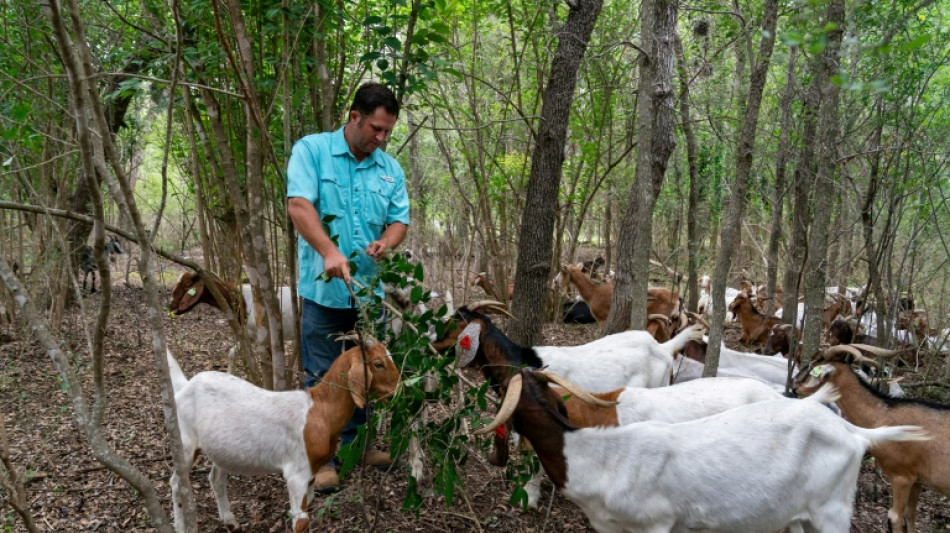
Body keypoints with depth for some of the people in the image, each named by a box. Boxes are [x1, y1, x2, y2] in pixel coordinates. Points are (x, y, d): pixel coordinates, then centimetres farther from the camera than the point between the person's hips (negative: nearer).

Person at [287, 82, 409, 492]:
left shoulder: (390, 168, 8)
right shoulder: (311, 150, -5)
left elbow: (400, 220, 6)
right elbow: (298, 205, -17)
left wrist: (385, 242, -18)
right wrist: (329, 251, -32)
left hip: (371, 288, 5)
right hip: (325, 289, -4)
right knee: (322, 377, 2)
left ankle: (357, 443, 31)